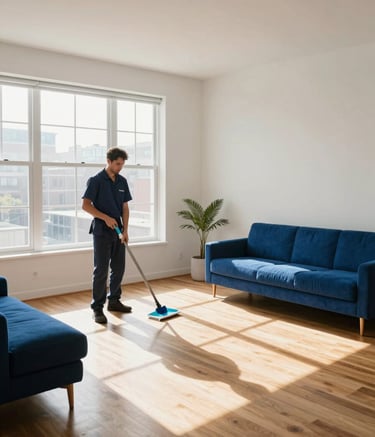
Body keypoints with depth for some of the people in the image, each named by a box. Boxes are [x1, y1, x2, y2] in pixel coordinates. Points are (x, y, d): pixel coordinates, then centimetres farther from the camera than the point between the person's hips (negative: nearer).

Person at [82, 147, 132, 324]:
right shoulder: (96, 180, -9)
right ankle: (97, 308, 2)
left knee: (118, 268, 10)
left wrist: (125, 230, 1)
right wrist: (106, 218, -20)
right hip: (101, 231, -6)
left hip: (118, 232, 6)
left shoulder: (122, 181, 9)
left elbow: (125, 207, 10)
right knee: (101, 270, -5)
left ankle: (114, 301, 25)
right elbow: (85, 205, -13)